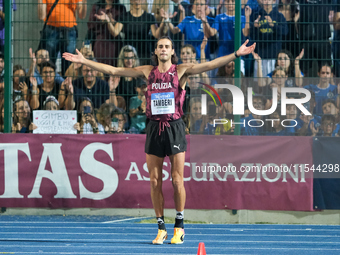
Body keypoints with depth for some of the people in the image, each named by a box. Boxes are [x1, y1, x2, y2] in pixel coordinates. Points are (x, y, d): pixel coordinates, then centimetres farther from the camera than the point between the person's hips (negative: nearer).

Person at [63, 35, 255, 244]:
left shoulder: (181, 71, 1)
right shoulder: (148, 72, 9)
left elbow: (211, 65, -9)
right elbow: (113, 70, 10)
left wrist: (236, 54, -21)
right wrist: (84, 61, 8)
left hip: (175, 127, -3)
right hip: (154, 127, 3)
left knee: (177, 180, -3)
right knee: (155, 182, 2)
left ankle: (179, 227, 8)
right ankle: (161, 228, 11)